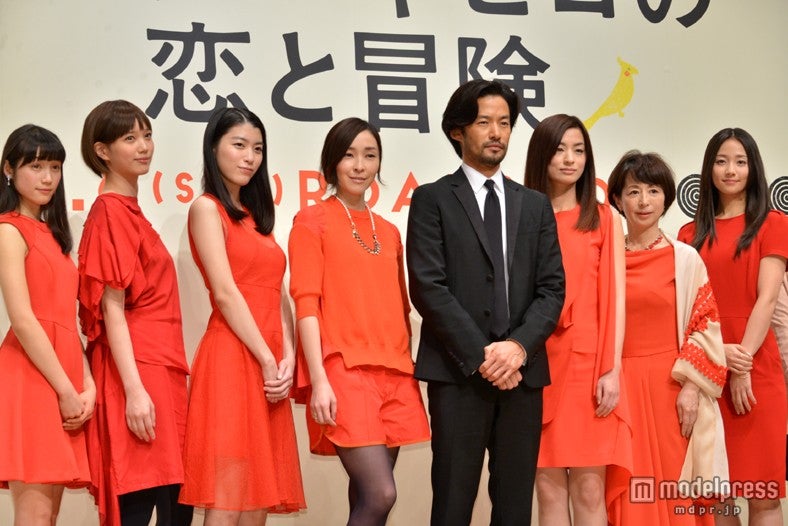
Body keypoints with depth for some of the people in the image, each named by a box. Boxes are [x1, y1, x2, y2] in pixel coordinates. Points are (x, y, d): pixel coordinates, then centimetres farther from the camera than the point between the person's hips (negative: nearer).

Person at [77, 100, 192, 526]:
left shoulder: (129, 211, 18)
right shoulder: (110, 212, -8)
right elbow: (111, 308, -14)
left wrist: (166, 381, 18)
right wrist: (134, 390, -21)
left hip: (162, 370, 9)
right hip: (136, 373, -9)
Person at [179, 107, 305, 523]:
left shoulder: (255, 216, 21)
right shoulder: (207, 208, -2)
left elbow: (277, 295, 13)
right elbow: (225, 293, -11)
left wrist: (288, 357, -2)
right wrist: (268, 361, -13)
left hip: (270, 366, 8)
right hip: (232, 360, -8)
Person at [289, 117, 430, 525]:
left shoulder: (388, 232, 18)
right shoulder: (312, 221, 1)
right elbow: (305, 302, -7)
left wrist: (408, 372, 13)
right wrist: (319, 379, -16)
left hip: (394, 374, 6)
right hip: (343, 372, -6)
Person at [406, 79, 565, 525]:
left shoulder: (536, 205, 16)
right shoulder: (433, 200, 4)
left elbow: (552, 288, 8)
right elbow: (428, 287, -6)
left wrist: (519, 345, -9)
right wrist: (480, 355, -12)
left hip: (523, 371, 4)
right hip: (458, 371, -3)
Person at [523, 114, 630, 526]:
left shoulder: (605, 220, 7)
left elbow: (615, 298, 3)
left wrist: (612, 369, -6)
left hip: (589, 363, -1)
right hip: (538, 364, 1)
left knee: (589, 488, -1)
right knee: (549, 487, 3)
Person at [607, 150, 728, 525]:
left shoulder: (685, 258, 1)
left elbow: (705, 326, -2)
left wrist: (691, 387, -10)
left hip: (671, 387, -2)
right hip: (620, 389, 2)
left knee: (674, 493, -1)